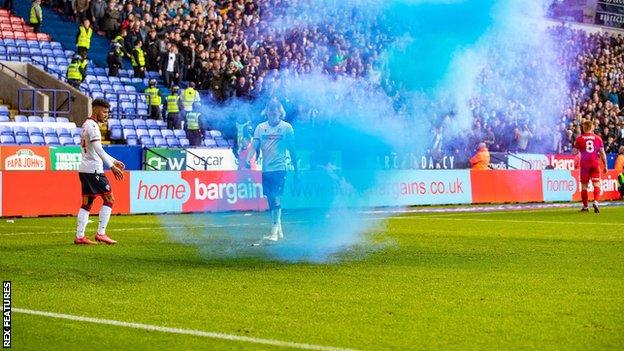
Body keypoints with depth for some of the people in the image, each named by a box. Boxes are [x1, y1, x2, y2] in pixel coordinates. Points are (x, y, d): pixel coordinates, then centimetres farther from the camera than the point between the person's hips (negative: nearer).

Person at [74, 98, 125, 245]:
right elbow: (98, 150, -22)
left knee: (87, 203, 9)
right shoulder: (92, 126, -13)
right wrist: (112, 167, -25)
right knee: (109, 199, -5)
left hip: (84, 170, 10)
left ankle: (79, 236, 6)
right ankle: (101, 233, -7)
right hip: (93, 170, -10)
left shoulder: (87, 124, 19)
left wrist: (114, 161, 25)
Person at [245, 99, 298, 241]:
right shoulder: (260, 127, 8)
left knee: (276, 200, -12)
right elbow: (254, 145, 2)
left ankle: (274, 232, -10)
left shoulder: (287, 127, 0)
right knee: (271, 201, 10)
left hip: (279, 169, -4)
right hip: (265, 169, 4)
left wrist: (296, 170, 6)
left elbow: (292, 150, 4)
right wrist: (248, 158, -18)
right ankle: (279, 230, 21)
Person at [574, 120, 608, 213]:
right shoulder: (598, 138, 5)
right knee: (596, 184, 1)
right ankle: (596, 202, -21)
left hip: (584, 164, 0)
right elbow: (602, 153, 5)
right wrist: (605, 165, 11)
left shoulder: (579, 138, 1)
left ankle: (585, 206, 13)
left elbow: (575, 152, 4)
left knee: (584, 186, 8)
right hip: (595, 164, 1)